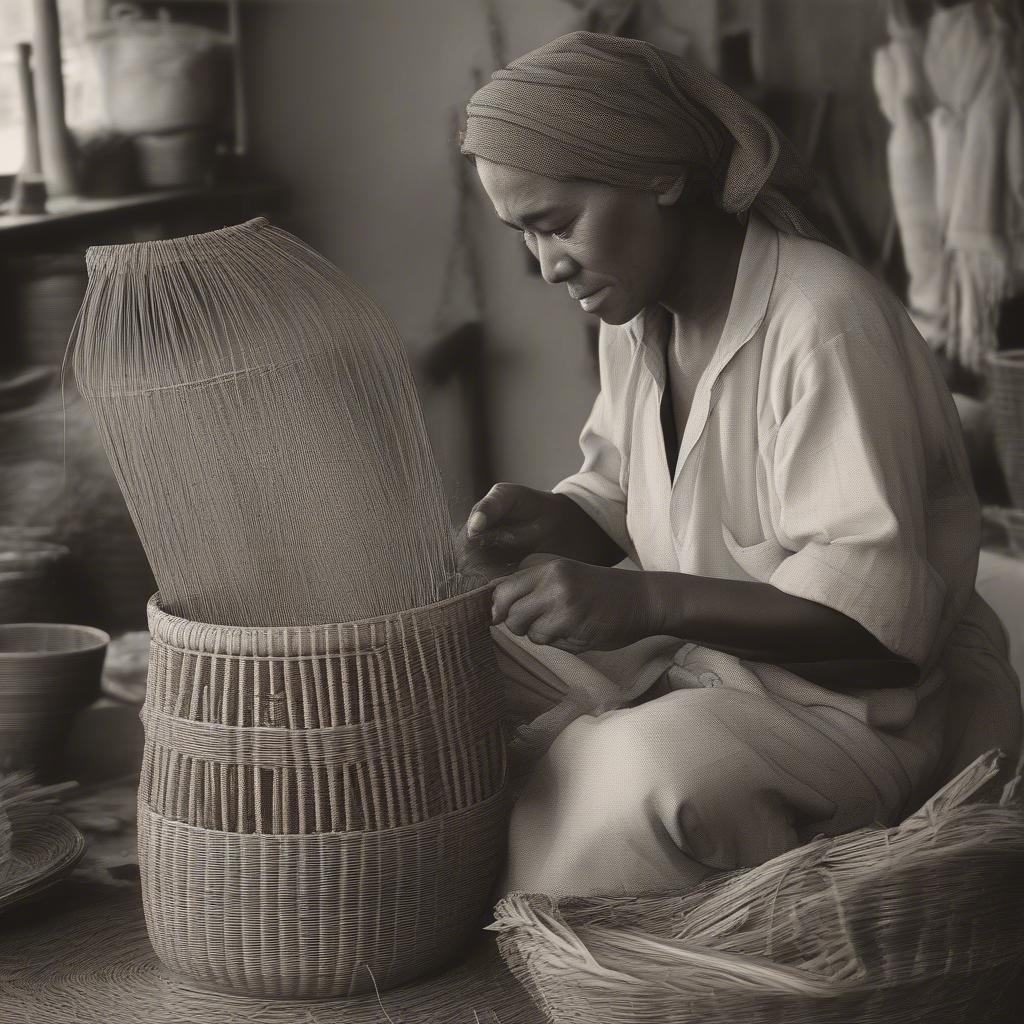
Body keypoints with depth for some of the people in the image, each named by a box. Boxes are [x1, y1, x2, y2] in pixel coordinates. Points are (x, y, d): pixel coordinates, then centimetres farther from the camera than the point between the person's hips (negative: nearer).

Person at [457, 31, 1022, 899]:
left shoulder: (826, 318, -23)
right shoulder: (638, 315, 5)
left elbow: (874, 601, -27)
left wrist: (642, 601, -35)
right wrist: (547, 522, -5)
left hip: (858, 693, -9)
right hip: (691, 657, 9)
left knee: (655, 769, -38)